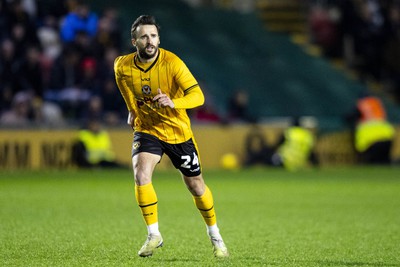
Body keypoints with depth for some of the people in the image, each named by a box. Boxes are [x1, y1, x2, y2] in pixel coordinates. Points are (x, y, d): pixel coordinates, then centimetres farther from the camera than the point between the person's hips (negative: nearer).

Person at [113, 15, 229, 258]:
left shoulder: (172, 63, -22)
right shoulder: (123, 66, -13)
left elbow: (198, 96, -28)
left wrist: (173, 103, -44)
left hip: (178, 131, -1)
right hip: (146, 129, 1)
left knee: (196, 185, 9)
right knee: (141, 176, -24)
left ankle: (214, 234, 33)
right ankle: (154, 235, -10)